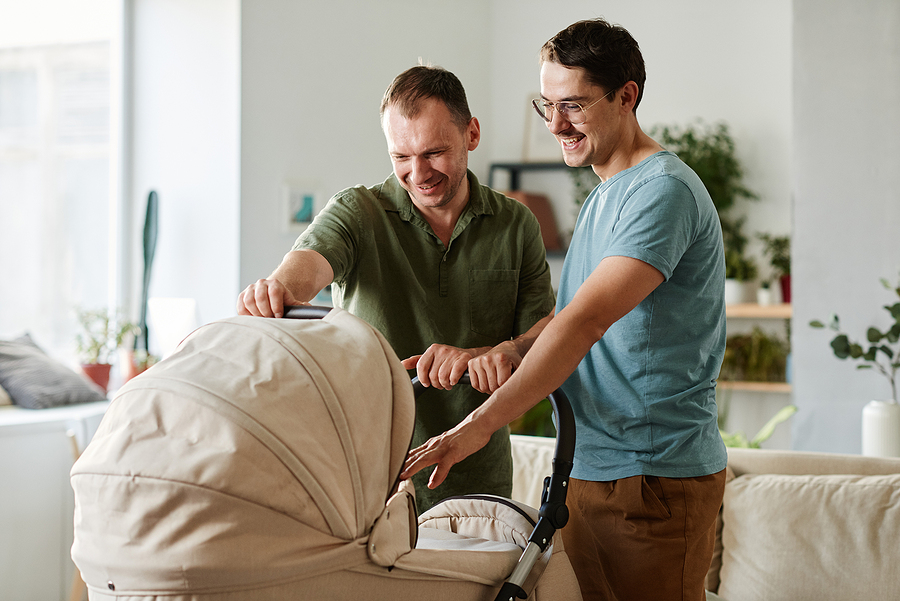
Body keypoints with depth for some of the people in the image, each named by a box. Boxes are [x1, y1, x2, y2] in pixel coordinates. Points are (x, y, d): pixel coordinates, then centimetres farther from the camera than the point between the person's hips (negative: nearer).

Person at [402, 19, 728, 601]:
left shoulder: (665, 191, -15)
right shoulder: (604, 197, 18)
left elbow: (588, 319, -25)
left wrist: (479, 425, -29)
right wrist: (512, 349, -5)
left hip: (658, 478, -9)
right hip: (591, 467, 9)